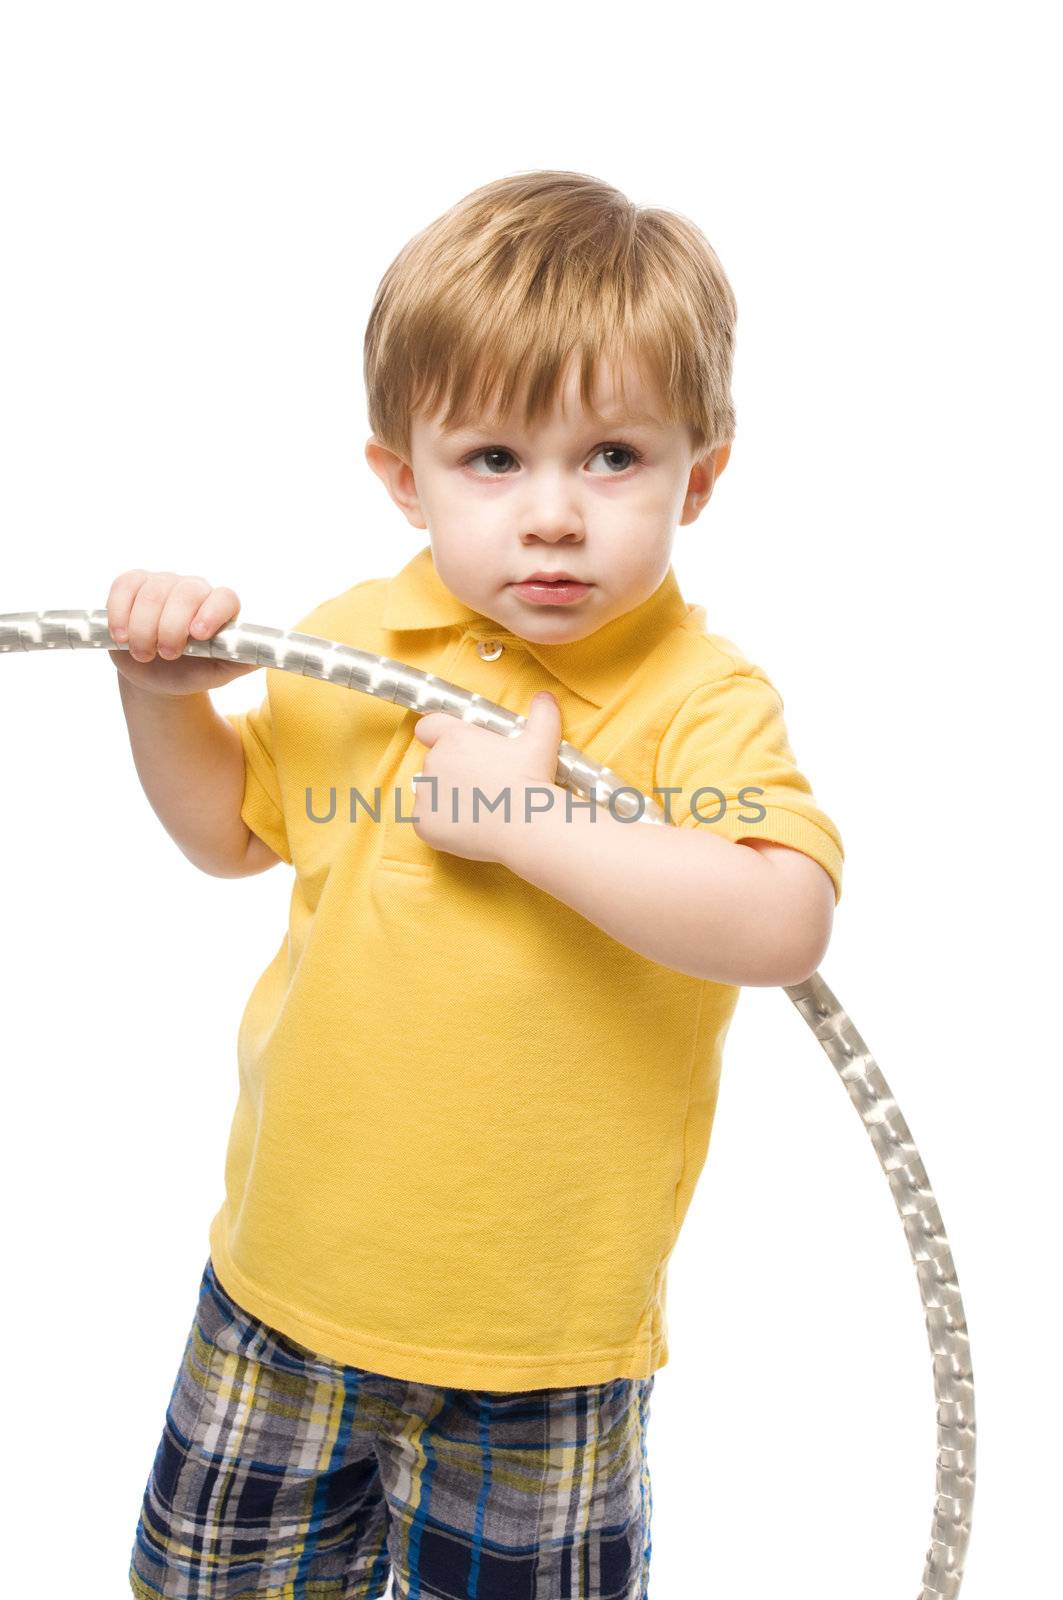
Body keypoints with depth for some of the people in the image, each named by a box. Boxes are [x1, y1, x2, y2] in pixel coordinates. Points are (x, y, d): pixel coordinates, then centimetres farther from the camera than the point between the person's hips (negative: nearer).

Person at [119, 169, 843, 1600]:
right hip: (291, 1274, 5)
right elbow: (233, 829, 13)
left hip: (542, 1326, -4)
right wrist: (162, 693, -5)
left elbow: (785, 925, -33)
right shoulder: (351, 648, -3)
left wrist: (527, 817, -33)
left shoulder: (703, 701, -17)